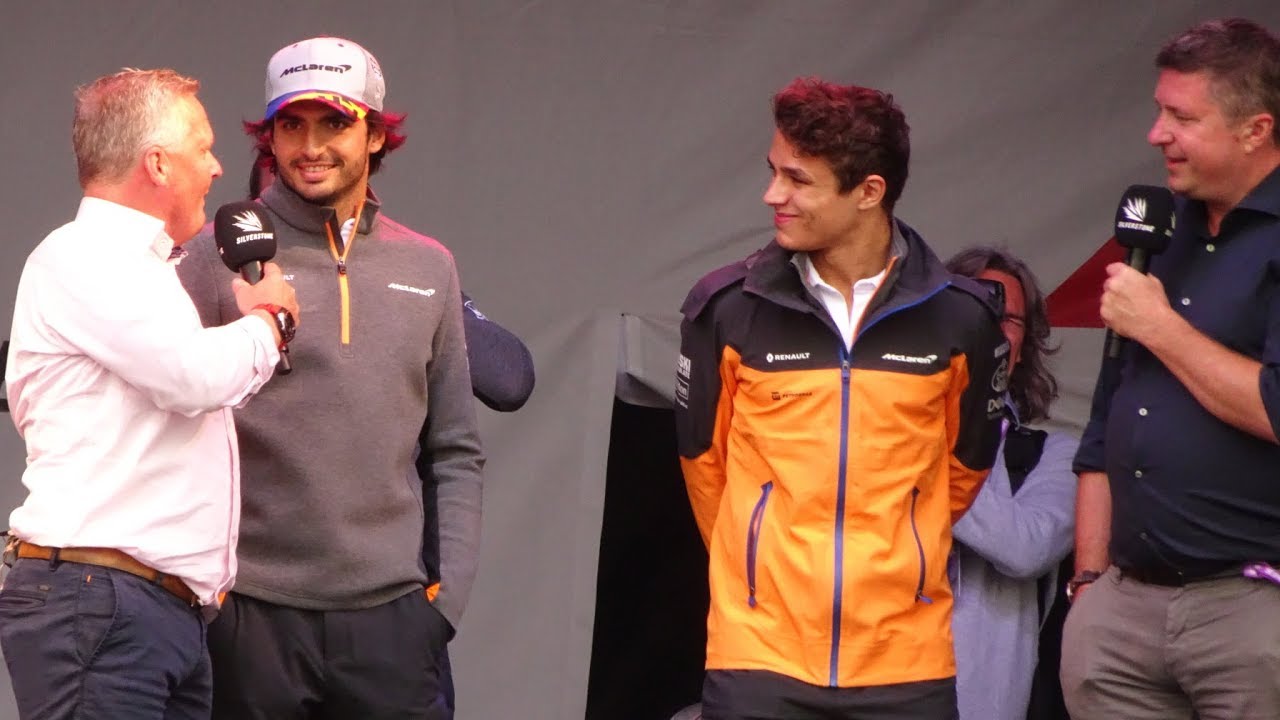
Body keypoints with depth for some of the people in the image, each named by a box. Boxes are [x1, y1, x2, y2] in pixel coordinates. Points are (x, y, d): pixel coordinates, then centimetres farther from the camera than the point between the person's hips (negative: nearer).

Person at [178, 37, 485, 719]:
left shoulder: (427, 266, 12)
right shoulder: (221, 256, 0)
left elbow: (455, 453, 16)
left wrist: (450, 589, 7)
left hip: (391, 613, 3)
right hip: (253, 611, -3)